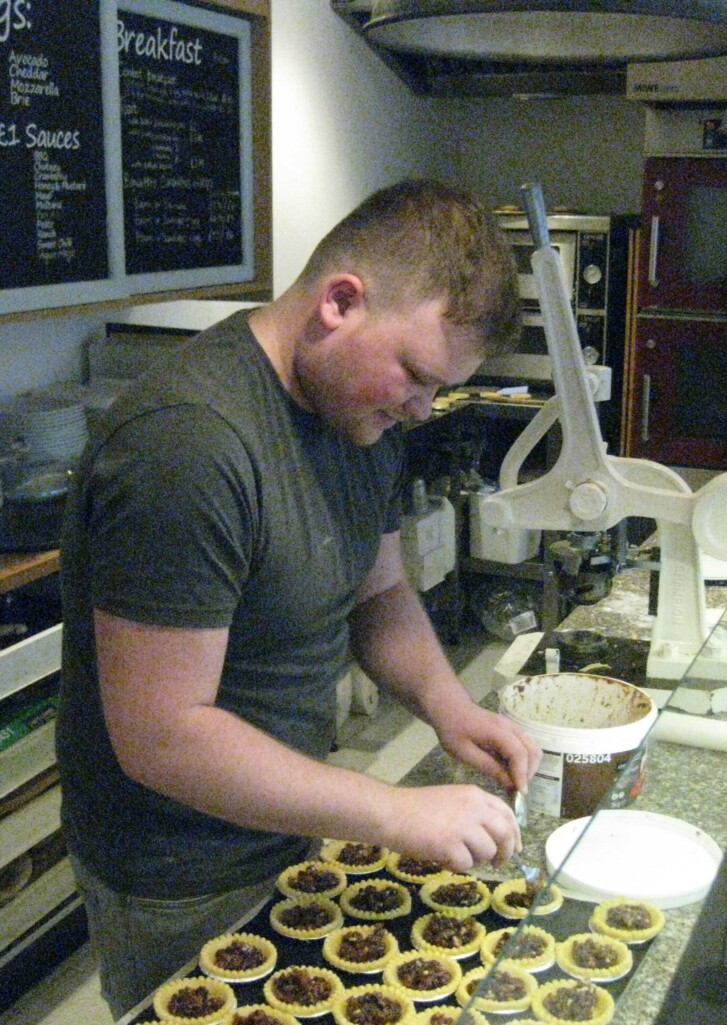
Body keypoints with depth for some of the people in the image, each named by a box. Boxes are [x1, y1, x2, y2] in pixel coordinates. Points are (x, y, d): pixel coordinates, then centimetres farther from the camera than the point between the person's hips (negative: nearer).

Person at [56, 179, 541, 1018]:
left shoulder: (363, 412, -2)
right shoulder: (187, 444, -31)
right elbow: (160, 736, -30)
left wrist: (446, 705, -8)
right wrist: (395, 814, -27)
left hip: (293, 833, 8)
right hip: (183, 894, -8)